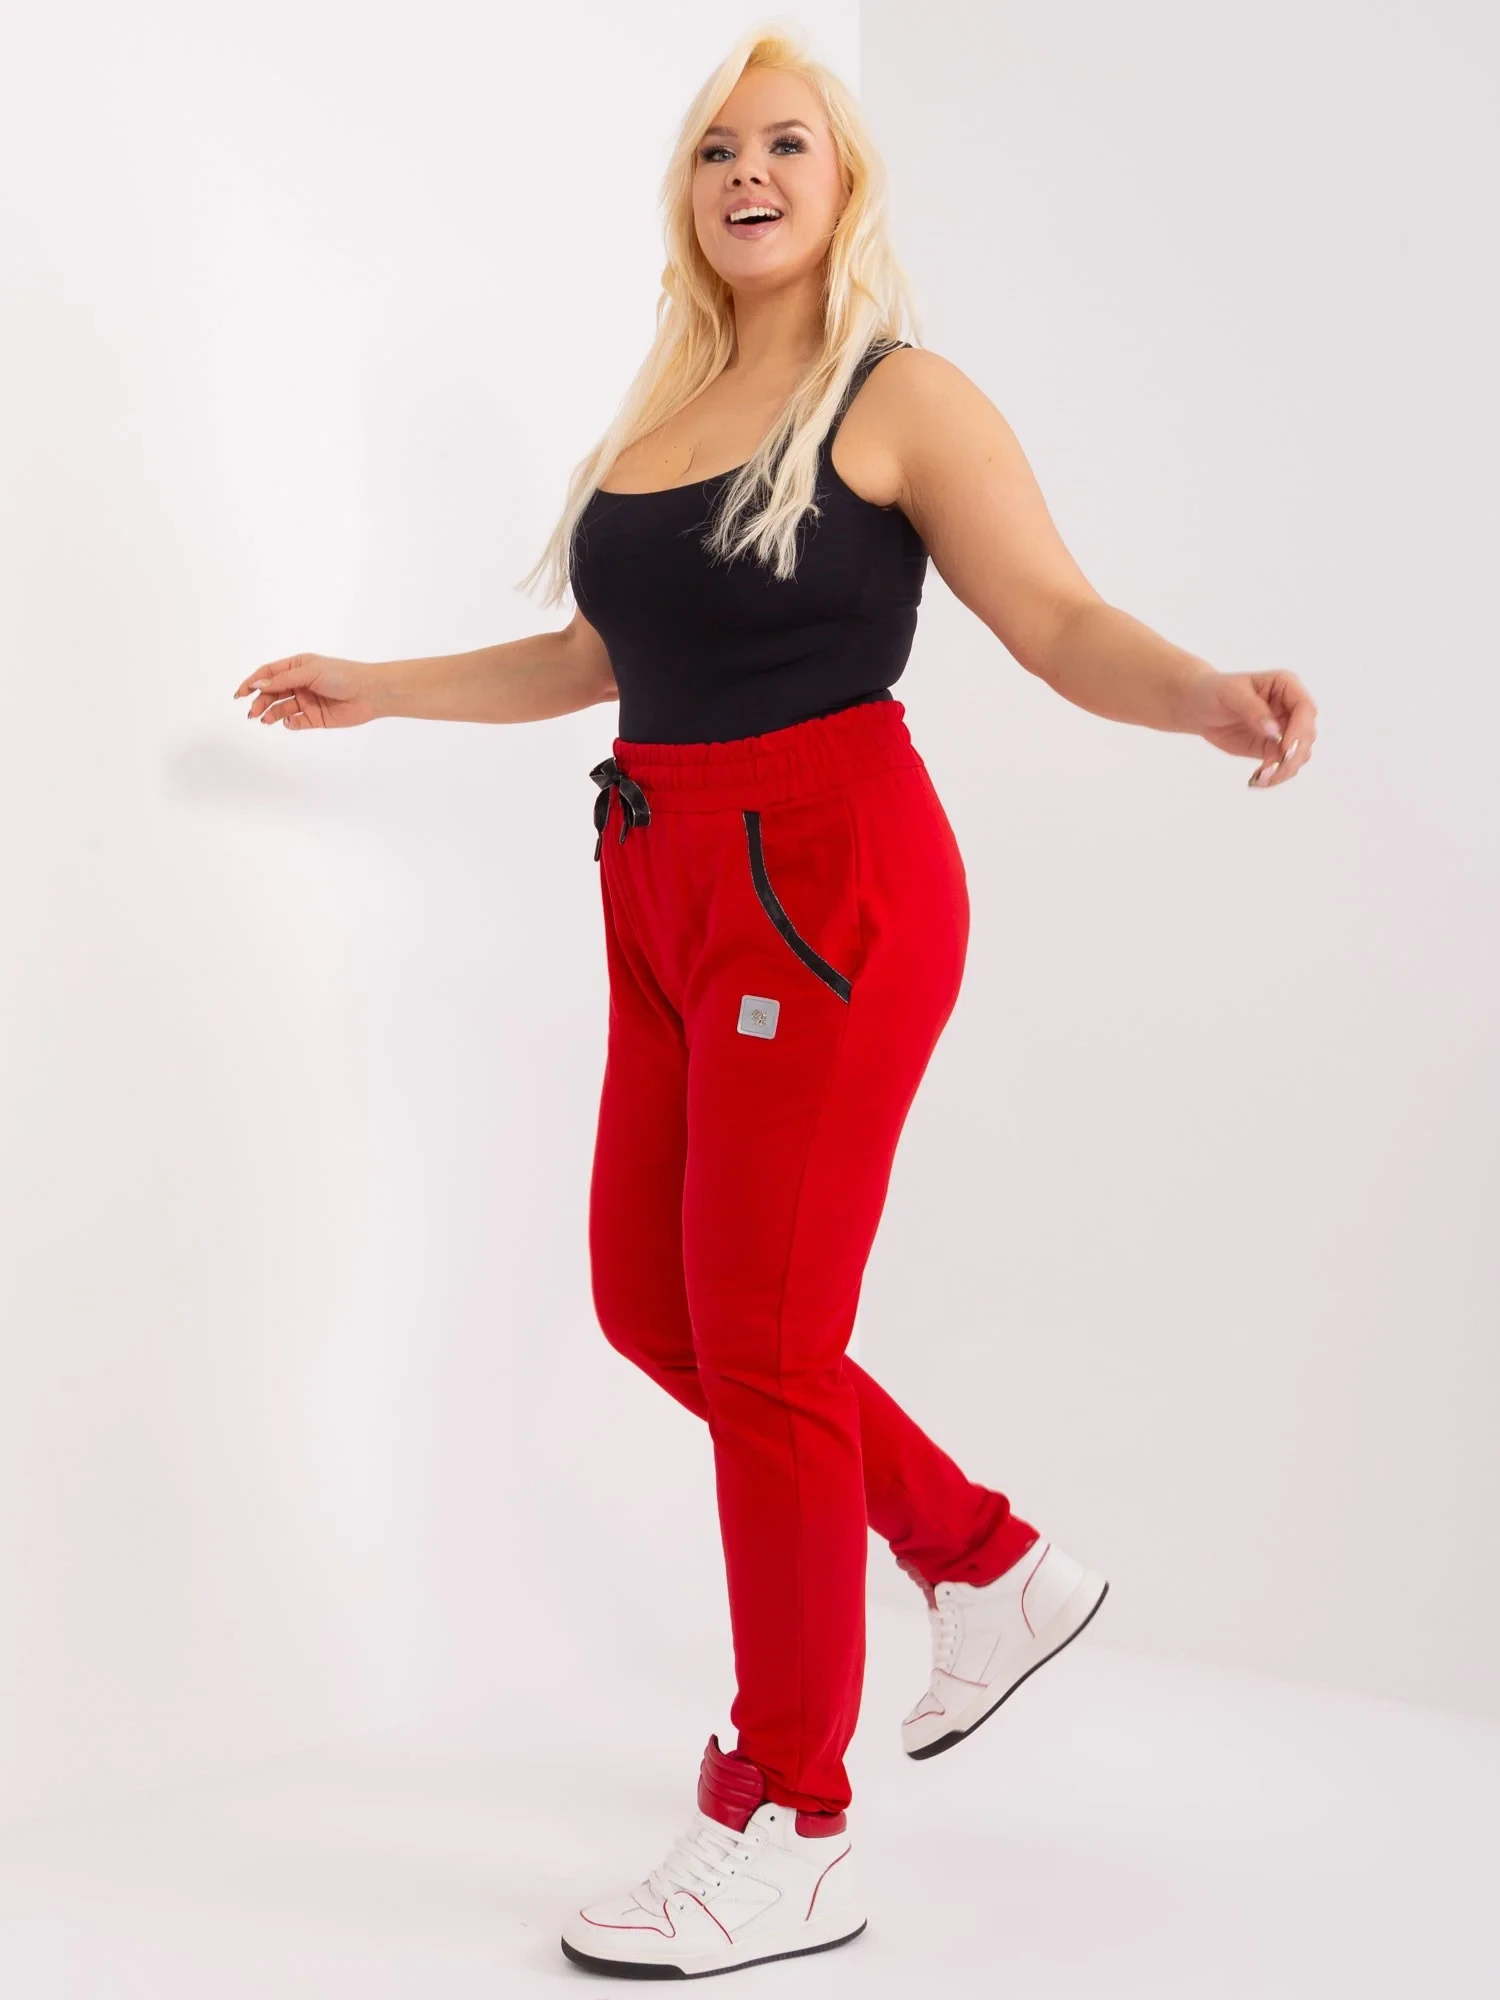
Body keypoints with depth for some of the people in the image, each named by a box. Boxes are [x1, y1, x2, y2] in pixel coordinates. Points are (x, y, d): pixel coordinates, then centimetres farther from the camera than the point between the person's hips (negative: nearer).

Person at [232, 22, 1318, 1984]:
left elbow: (1060, 618, -13)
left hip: (824, 881, -8)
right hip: (669, 885, 8)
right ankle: (994, 1566, 30)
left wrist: (1211, 694, -33)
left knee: (761, 1344, -5)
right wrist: (382, 688, 32)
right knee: (649, 1302, 12)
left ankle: (791, 1840, 9)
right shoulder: (661, 409, 14)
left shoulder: (902, 400, -5)